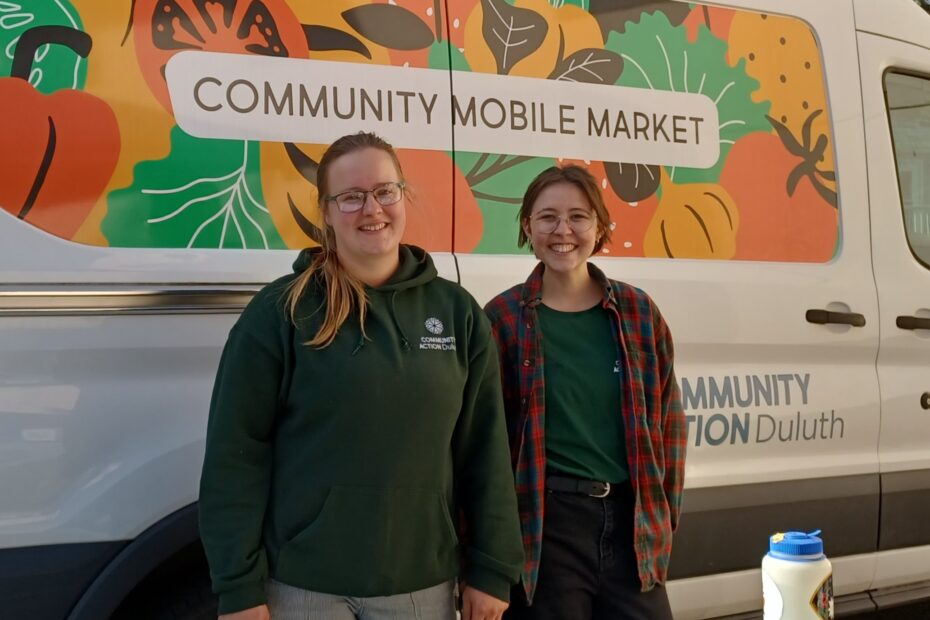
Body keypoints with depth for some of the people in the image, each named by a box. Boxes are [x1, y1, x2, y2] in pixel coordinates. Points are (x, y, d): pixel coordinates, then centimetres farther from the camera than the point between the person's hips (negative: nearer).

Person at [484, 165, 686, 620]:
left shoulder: (638, 310, 5)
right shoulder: (503, 317, -3)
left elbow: (669, 421, 11)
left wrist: (665, 515, 8)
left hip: (632, 522, 3)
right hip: (544, 525, -3)